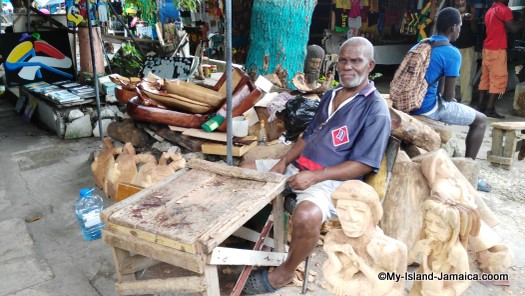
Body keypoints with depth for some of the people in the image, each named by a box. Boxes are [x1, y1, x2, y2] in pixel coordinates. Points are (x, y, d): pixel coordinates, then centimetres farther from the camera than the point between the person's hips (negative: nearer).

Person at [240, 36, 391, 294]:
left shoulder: (375, 109, -10)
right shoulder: (330, 94, 14)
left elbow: (363, 165, -16)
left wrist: (315, 177, -23)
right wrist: (283, 162, -1)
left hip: (332, 181, -8)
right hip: (298, 167, 9)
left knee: (306, 216, -38)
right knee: (246, 170, 8)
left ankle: (283, 273, -8)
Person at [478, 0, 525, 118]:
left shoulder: (490, 11, 17)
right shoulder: (505, 10, -9)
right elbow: (514, 28, -14)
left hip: (487, 49, 8)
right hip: (497, 51, -8)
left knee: (485, 78, 10)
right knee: (498, 80, -6)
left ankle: (481, 106, 12)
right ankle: (490, 109, -9)